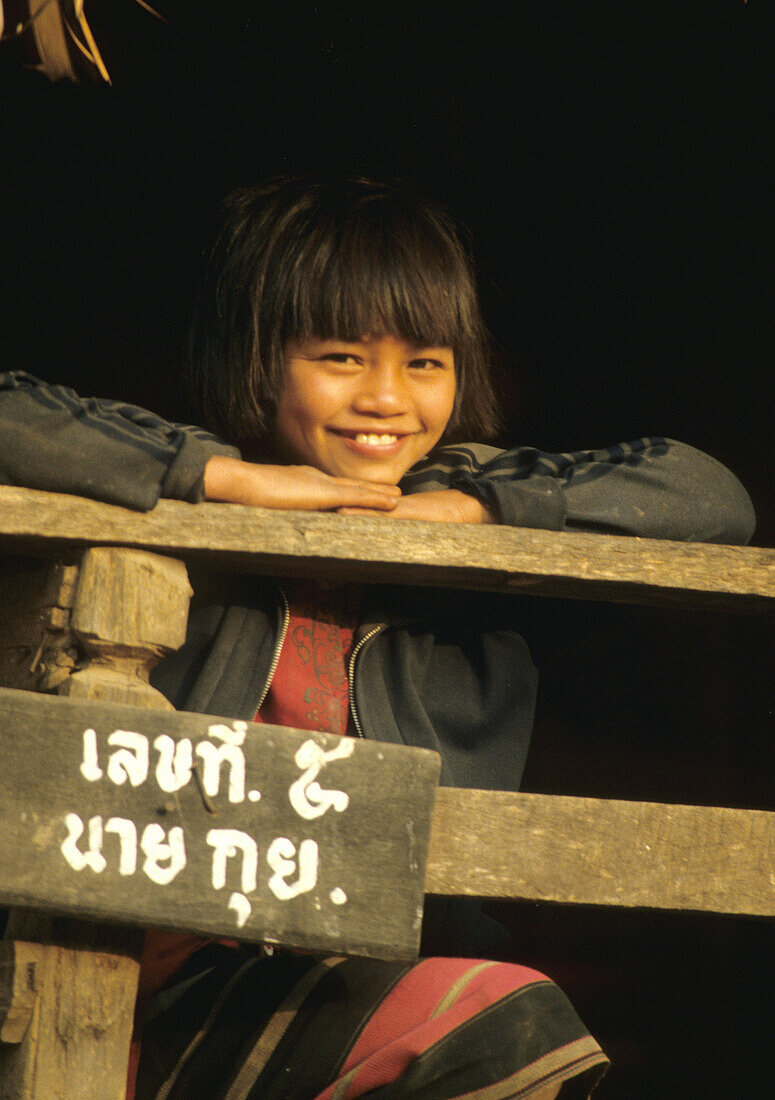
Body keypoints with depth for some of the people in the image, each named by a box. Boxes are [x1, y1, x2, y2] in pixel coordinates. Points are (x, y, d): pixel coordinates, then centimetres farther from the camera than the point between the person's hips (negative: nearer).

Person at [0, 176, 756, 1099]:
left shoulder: (463, 487, 15)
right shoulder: (182, 500, 5)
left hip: (390, 951, 5)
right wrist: (231, 478, -10)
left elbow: (711, 496, 8)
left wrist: (465, 508, -2)